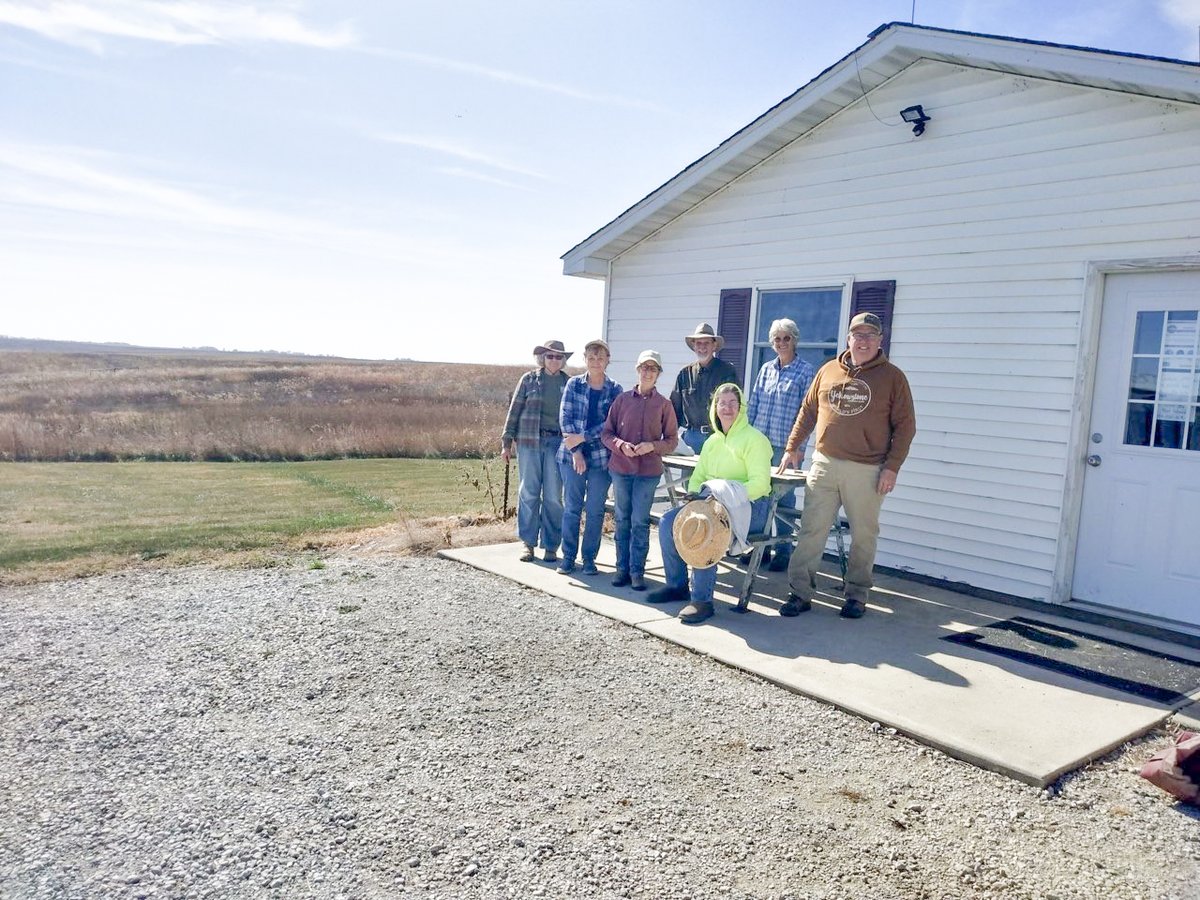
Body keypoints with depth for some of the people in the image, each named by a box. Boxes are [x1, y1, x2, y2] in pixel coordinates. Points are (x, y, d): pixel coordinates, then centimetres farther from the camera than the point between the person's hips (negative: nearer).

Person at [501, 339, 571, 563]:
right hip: (529, 441, 0)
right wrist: (506, 442, 2)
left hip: (557, 442, 1)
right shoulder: (529, 379, 5)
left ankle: (551, 546, 9)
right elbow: (514, 412, 6)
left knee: (553, 496, 0)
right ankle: (528, 543, 12)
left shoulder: (568, 383, 8)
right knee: (529, 493, 2)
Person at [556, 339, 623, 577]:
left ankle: (589, 558, 16)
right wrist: (575, 451, -10)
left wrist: (583, 437, -13)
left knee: (595, 510, 5)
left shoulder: (614, 390, 2)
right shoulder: (573, 384, 4)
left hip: (601, 457, 0)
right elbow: (565, 417, -1)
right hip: (572, 454, 0)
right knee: (571, 508, 5)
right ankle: (568, 557, 15)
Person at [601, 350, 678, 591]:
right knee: (622, 520, 8)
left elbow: (672, 440, 3)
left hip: (648, 471, -2)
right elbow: (606, 433, 5)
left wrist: (652, 446, -14)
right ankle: (622, 568, 18)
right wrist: (621, 444, -13)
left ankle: (637, 571, 9)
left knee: (640, 522, 1)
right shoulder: (622, 399, 4)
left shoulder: (664, 404, 1)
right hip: (620, 468, 2)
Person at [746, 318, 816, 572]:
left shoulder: (805, 370, -2)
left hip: (785, 446, -5)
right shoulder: (766, 369, 12)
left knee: (784, 498, 0)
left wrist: (800, 446, -10)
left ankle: (782, 551, 11)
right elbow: (753, 405, 15)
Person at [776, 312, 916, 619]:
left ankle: (857, 595, 20)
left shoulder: (892, 377, 1)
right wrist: (792, 448, 12)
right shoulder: (828, 371, 10)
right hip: (824, 464, 2)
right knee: (811, 531, 1)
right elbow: (807, 412, 17)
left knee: (863, 536, 6)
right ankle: (800, 593, 8)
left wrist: (891, 467, -9)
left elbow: (905, 426, -1)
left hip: (867, 471, -2)